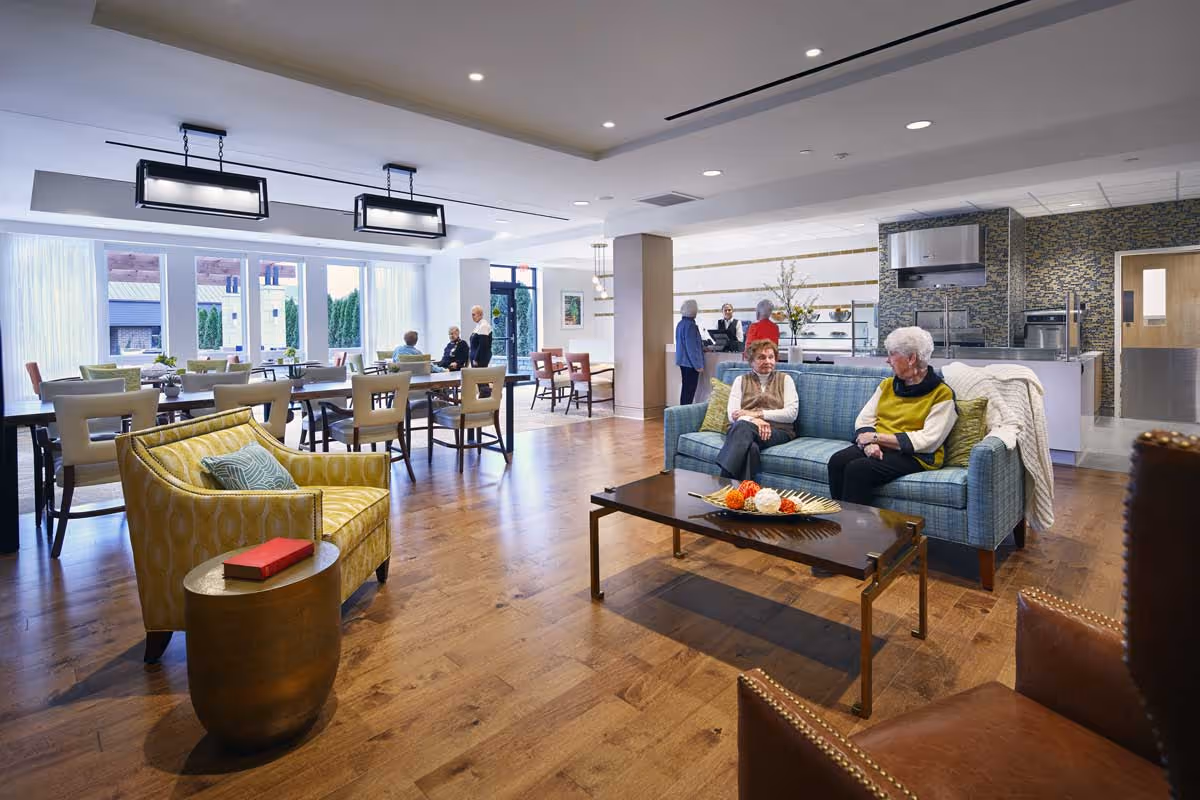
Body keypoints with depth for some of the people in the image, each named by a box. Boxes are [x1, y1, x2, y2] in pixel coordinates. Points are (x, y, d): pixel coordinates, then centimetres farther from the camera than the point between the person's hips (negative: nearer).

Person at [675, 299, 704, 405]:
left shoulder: (680, 324, 9)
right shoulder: (690, 325, -19)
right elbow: (691, 347, -21)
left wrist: (702, 347, 31)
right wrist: (698, 364, -17)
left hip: (683, 360, 9)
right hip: (690, 362, -9)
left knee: (685, 388, 16)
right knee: (690, 389, -3)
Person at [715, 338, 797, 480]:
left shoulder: (785, 379, 16)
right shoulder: (741, 380, 18)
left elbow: (791, 413, 2)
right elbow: (733, 415, 4)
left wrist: (757, 413, -7)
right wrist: (754, 420, -18)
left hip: (778, 430, -1)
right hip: (743, 428, 1)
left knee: (743, 427, -37)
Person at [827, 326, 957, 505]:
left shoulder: (941, 394, -3)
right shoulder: (887, 385, 16)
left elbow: (928, 441, -12)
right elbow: (864, 420, 10)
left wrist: (876, 437, -13)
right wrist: (869, 442, -14)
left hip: (914, 456, -5)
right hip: (877, 449, 5)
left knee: (858, 469, -32)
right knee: (837, 460, -26)